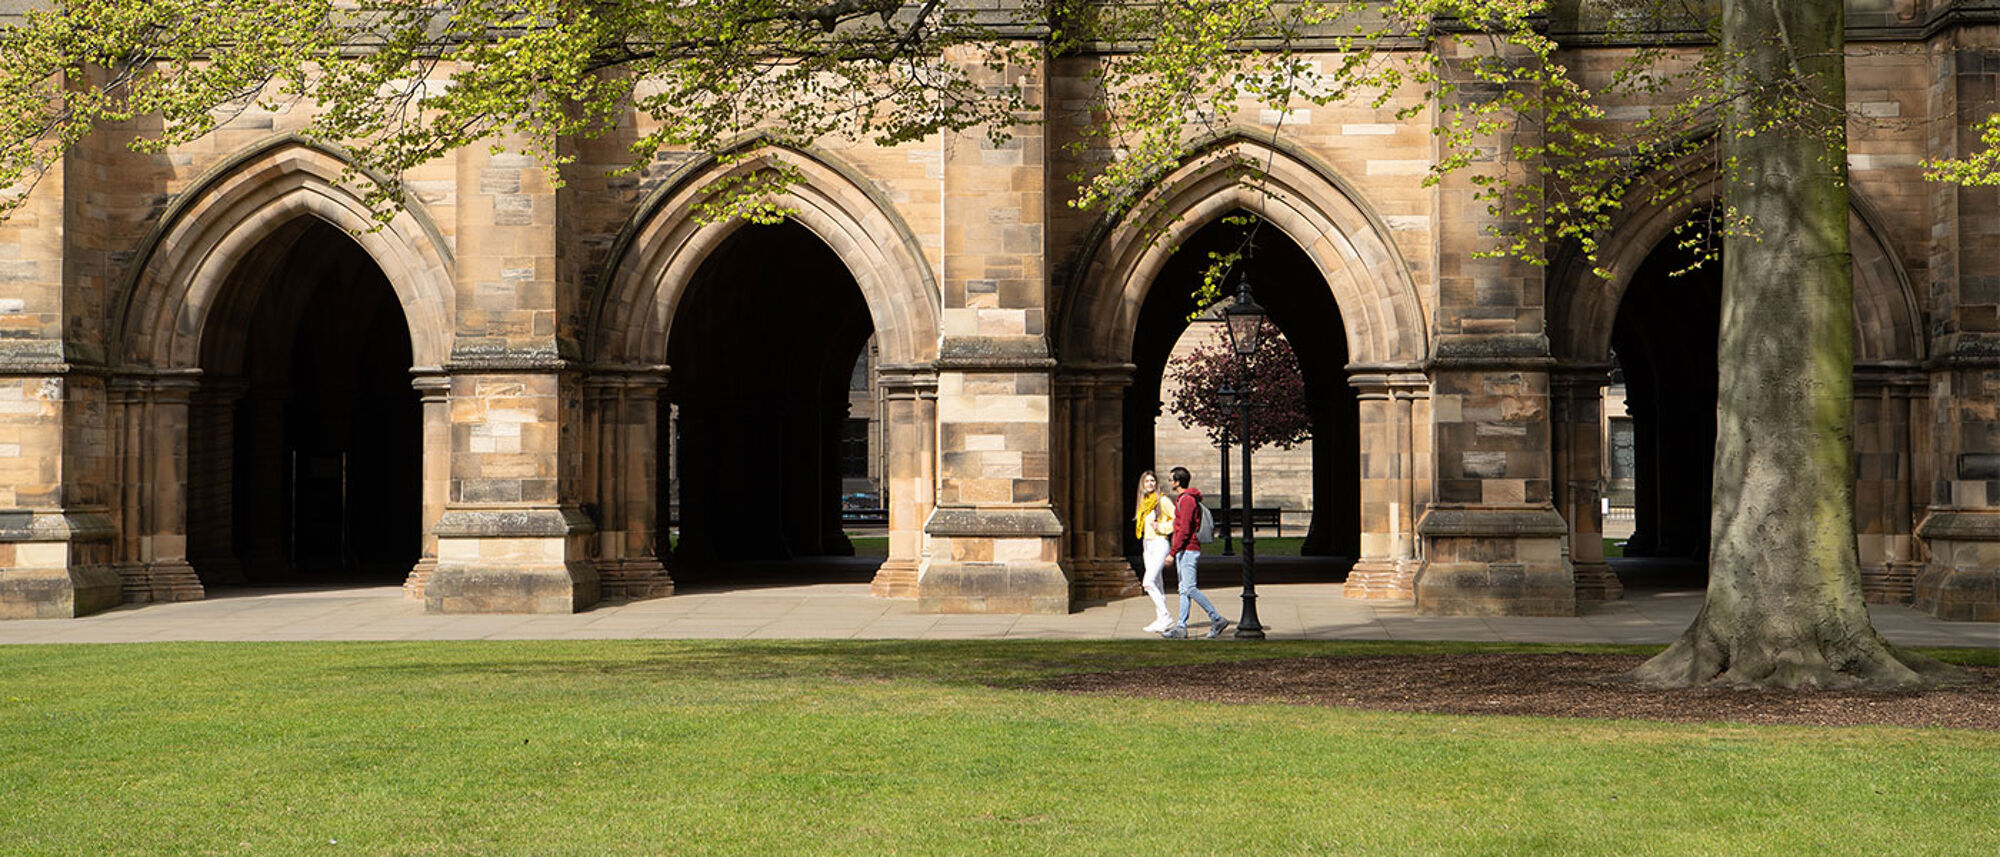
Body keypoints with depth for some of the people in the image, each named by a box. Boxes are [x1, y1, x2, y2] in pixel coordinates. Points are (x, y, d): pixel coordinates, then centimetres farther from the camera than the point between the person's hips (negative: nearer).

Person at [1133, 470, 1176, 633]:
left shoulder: (1162, 501, -7)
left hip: (1159, 543, -8)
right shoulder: (1144, 502, 15)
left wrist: (1161, 527, -16)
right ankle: (1162, 620, 11)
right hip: (1147, 545, 8)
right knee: (1156, 585, 8)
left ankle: (1165, 616, -11)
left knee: (1149, 582, -17)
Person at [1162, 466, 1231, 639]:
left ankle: (1217, 619, -8)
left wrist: (1172, 552, -20)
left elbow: (1184, 530, -21)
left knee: (1190, 589, -11)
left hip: (1187, 551, -10)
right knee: (1184, 589, 8)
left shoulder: (1187, 500, -15)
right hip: (1185, 551, 10)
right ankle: (1181, 628, 8)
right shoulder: (1183, 498, 17)